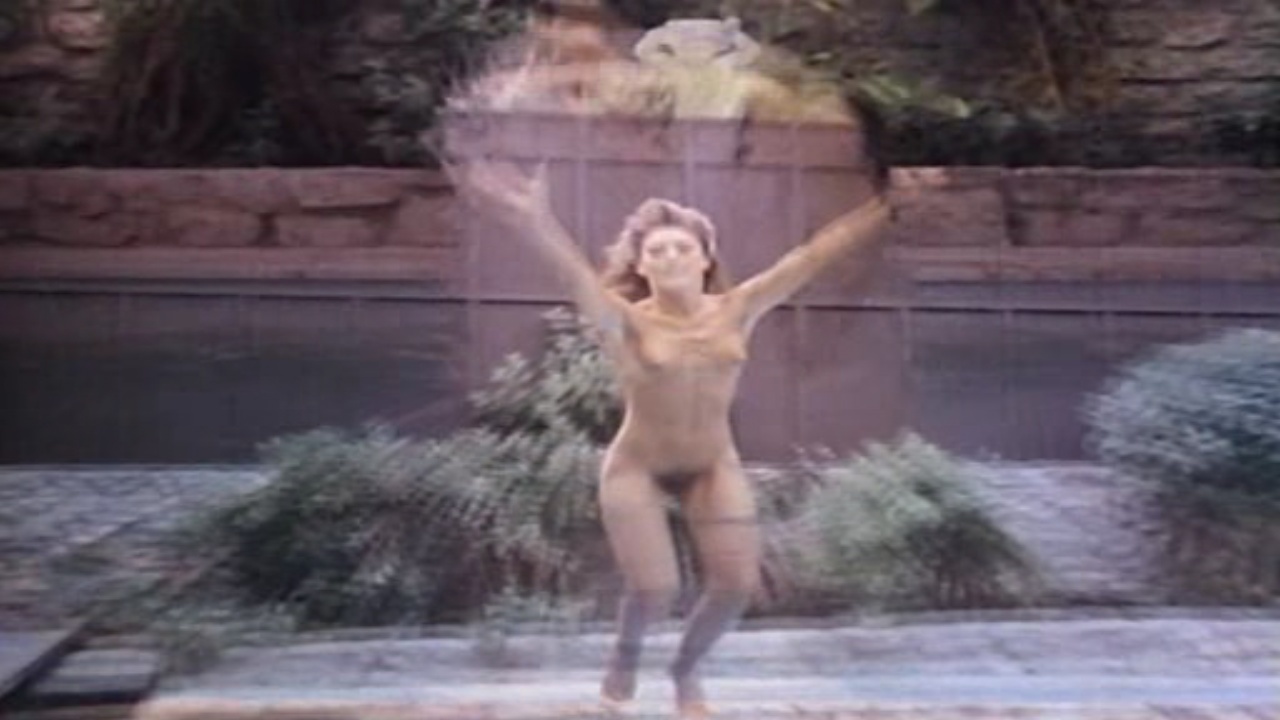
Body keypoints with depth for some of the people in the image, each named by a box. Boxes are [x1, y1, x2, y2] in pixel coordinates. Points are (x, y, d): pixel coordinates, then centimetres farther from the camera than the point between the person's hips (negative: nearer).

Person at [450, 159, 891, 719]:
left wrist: (882, 213, -17)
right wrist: (536, 223, -54)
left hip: (714, 465, 3)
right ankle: (626, 652, 28)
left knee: (736, 584, -5)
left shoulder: (736, 310, -8)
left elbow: (808, 258, -13)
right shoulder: (627, 322, -17)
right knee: (655, 590, -11)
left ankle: (686, 669, 27)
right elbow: (578, 276, -36)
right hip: (637, 466, -3)